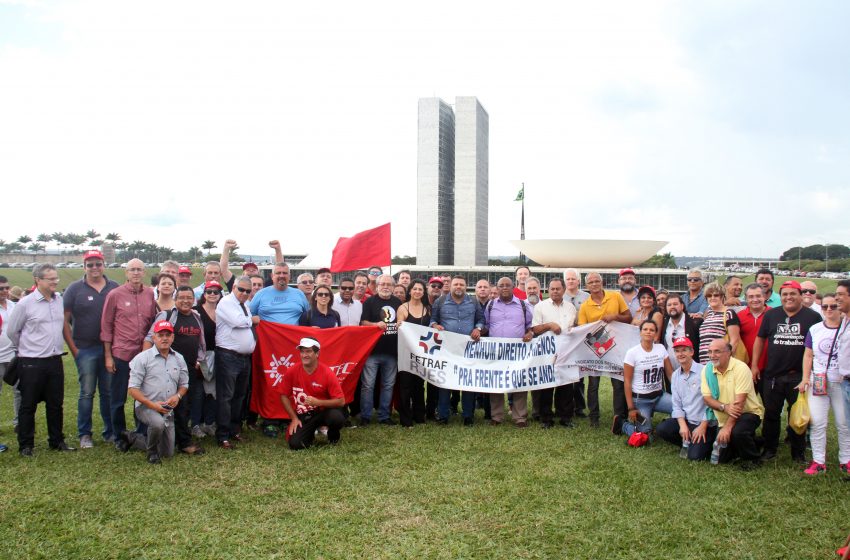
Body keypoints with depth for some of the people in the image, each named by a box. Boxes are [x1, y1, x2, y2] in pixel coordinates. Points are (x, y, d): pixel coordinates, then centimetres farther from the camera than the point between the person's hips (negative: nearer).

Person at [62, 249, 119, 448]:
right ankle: (84, 434, 14)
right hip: (85, 349, -2)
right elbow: (64, 320, -1)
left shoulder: (114, 288, 5)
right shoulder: (75, 289, 0)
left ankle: (110, 432, 18)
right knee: (87, 392, 3)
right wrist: (73, 347, -6)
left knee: (109, 392, 8)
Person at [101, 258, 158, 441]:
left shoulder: (151, 294, 4)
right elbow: (106, 326, -1)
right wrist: (108, 355, -4)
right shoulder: (115, 295, -4)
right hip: (121, 354, -3)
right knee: (118, 399, 7)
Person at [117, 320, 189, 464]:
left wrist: (178, 396, -8)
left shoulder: (179, 359, 6)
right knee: (158, 423, -40)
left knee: (168, 453, 8)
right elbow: (133, 389, -12)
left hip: (168, 410, 6)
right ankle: (152, 452, -8)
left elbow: (184, 384, 14)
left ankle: (132, 438, 30)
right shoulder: (142, 358, -10)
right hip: (145, 407, -5)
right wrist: (152, 404, -22)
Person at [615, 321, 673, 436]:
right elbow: (627, 381, -8)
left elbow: (670, 374, 3)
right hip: (640, 399, -4)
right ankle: (622, 423, 18)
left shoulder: (661, 348, 2)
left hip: (659, 395, 4)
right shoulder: (632, 353, -10)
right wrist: (631, 408, -12)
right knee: (644, 434, -11)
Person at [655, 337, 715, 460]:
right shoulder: (675, 375, 8)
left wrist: (703, 426, -14)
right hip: (686, 420, 6)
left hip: (706, 422, -6)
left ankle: (706, 443, 14)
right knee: (661, 429, -16)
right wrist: (682, 425, -9)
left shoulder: (703, 371, -14)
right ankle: (689, 443, 7)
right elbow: (677, 404, 6)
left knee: (695, 456, -18)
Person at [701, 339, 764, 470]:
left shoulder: (740, 368, -19)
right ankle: (748, 440, 33)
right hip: (724, 419, 6)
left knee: (737, 432, -36)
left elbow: (739, 402, -24)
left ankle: (752, 459, -6)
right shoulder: (707, 370, -4)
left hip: (748, 413, -5)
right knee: (722, 458, 5)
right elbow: (707, 398, -6)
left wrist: (727, 427, -27)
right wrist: (724, 407, -26)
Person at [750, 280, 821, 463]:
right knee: (771, 414, 10)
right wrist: (754, 366, 6)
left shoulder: (813, 317, -2)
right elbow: (760, 339, 11)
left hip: (799, 376, -2)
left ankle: (798, 453, 19)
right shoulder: (771, 315, 6)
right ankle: (769, 449, 22)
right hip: (772, 375, 2)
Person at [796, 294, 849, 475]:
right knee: (817, 423, 0)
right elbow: (808, 355, 9)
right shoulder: (815, 330, 7)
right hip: (819, 383, 2)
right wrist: (805, 378, 2)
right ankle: (818, 461, 6)